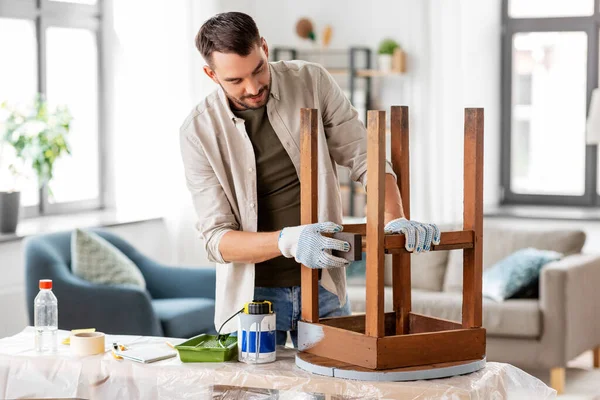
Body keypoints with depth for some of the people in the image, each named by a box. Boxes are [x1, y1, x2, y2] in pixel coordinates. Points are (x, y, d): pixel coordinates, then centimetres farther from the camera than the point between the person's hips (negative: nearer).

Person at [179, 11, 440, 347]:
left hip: (323, 286, 2)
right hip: (252, 294, -1)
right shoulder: (199, 132, -12)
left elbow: (364, 158, -5)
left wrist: (396, 220, -24)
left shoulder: (312, 83, -8)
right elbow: (217, 238, -15)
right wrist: (287, 241, -33)